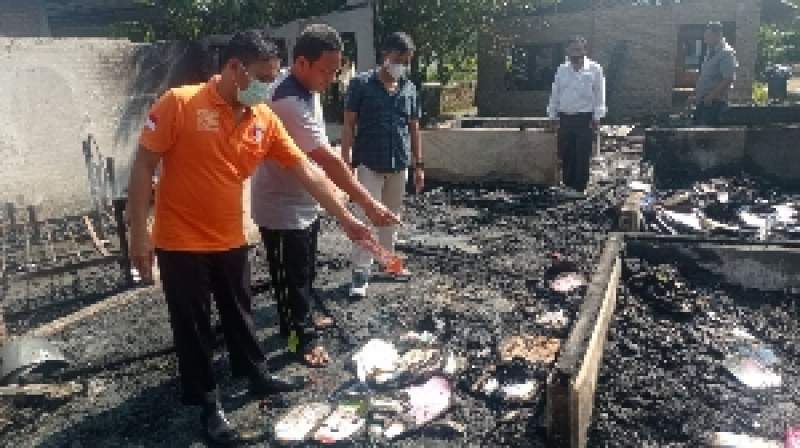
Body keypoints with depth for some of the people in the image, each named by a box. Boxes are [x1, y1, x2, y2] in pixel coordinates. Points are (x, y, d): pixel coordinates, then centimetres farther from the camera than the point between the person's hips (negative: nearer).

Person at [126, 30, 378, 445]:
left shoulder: (265, 119, -2)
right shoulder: (180, 104, -16)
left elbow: (307, 172, -1)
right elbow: (143, 167, -13)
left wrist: (346, 219, -1)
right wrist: (139, 233, -15)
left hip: (230, 240, 5)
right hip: (180, 242, -4)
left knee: (239, 314, 21)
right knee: (193, 326, 9)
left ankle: (258, 376, 41)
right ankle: (208, 404, 26)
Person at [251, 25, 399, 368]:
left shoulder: (306, 88, 2)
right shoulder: (289, 102, -30)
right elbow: (328, 160, -33)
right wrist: (368, 205, -31)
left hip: (304, 201, 9)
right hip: (283, 207, -9)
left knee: (304, 272, 22)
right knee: (293, 277, 8)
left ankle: (296, 322, 42)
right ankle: (302, 337, 25)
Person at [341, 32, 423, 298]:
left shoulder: (410, 89, 8)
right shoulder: (361, 84, -5)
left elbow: (414, 128, 12)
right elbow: (349, 125, -5)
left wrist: (419, 165, 10)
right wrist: (346, 163, -10)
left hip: (400, 165, 5)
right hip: (369, 164, -4)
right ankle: (361, 272, 2)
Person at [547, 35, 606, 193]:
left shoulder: (594, 69, 0)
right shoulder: (562, 69, 11)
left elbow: (599, 95, -1)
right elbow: (555, 94, 14)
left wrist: (596, 118, -6)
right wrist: (553, 115, 11)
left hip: (584, 119, -3)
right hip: (565, 118, 4)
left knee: (583, 158, 0)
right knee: (565, 156, 7)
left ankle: (580, 189, 9)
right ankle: (567, 187, 19)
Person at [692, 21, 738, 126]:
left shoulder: (726, 53, -11)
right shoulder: (710, 53, 16)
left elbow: (729, 79, -20)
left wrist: (711, 97, -21)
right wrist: (697, 95, 12)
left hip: (714, 103, -9)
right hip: (702, 102, 9)